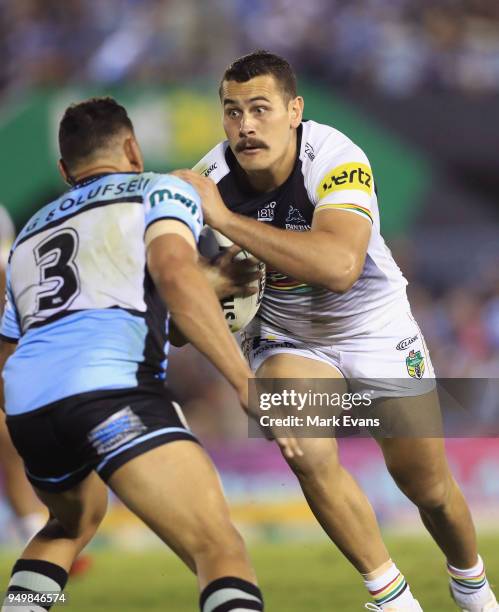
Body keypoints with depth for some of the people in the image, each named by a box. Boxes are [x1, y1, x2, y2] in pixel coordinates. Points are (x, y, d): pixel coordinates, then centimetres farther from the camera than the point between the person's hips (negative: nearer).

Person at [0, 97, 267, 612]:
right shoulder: (159, 190, 17)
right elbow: (175, 273, -6)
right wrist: (246, 383, -11)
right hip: (111, 389, -6)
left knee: (73, 521, 37)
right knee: (221, 551, -14)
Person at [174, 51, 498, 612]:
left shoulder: (335, 159, -32)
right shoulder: (212, 177, -21)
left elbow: (339, 267, -49)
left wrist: (225, 218, -49)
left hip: (375, 329, -2)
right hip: (286, 337, 2)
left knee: (428, 487, 7)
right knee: (309, 456, -25)